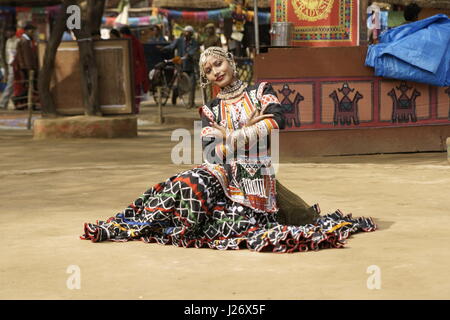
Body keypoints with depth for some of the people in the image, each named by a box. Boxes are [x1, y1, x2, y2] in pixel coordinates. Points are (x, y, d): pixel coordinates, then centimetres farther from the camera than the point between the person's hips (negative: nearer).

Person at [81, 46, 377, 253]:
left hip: (256, 174, -1)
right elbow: (211, 152, 1)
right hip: (223, 173, 1)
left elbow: (277, 121, -9)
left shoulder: (260, 91, 11)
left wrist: (231, 137, -8)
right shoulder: (211, 110, 17)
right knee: (190, 184, -24)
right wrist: (249, 130, -7)